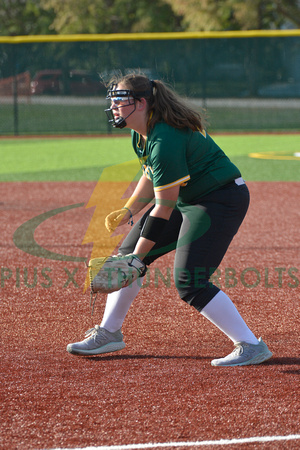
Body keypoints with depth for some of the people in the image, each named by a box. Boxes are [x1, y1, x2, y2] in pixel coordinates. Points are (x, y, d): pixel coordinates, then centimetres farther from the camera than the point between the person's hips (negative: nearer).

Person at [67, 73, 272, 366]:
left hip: (221, 201, -10)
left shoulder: (165, 141, -28)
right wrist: (128, 211, 5)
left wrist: (137, 255, -24)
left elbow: (164, 206, -27)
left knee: (189, 282, -19)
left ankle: (251, 346, -14)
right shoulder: (141, 132, 2)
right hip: (187, 199, 10)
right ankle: (108, 334, 22)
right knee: (127, 254, 9)